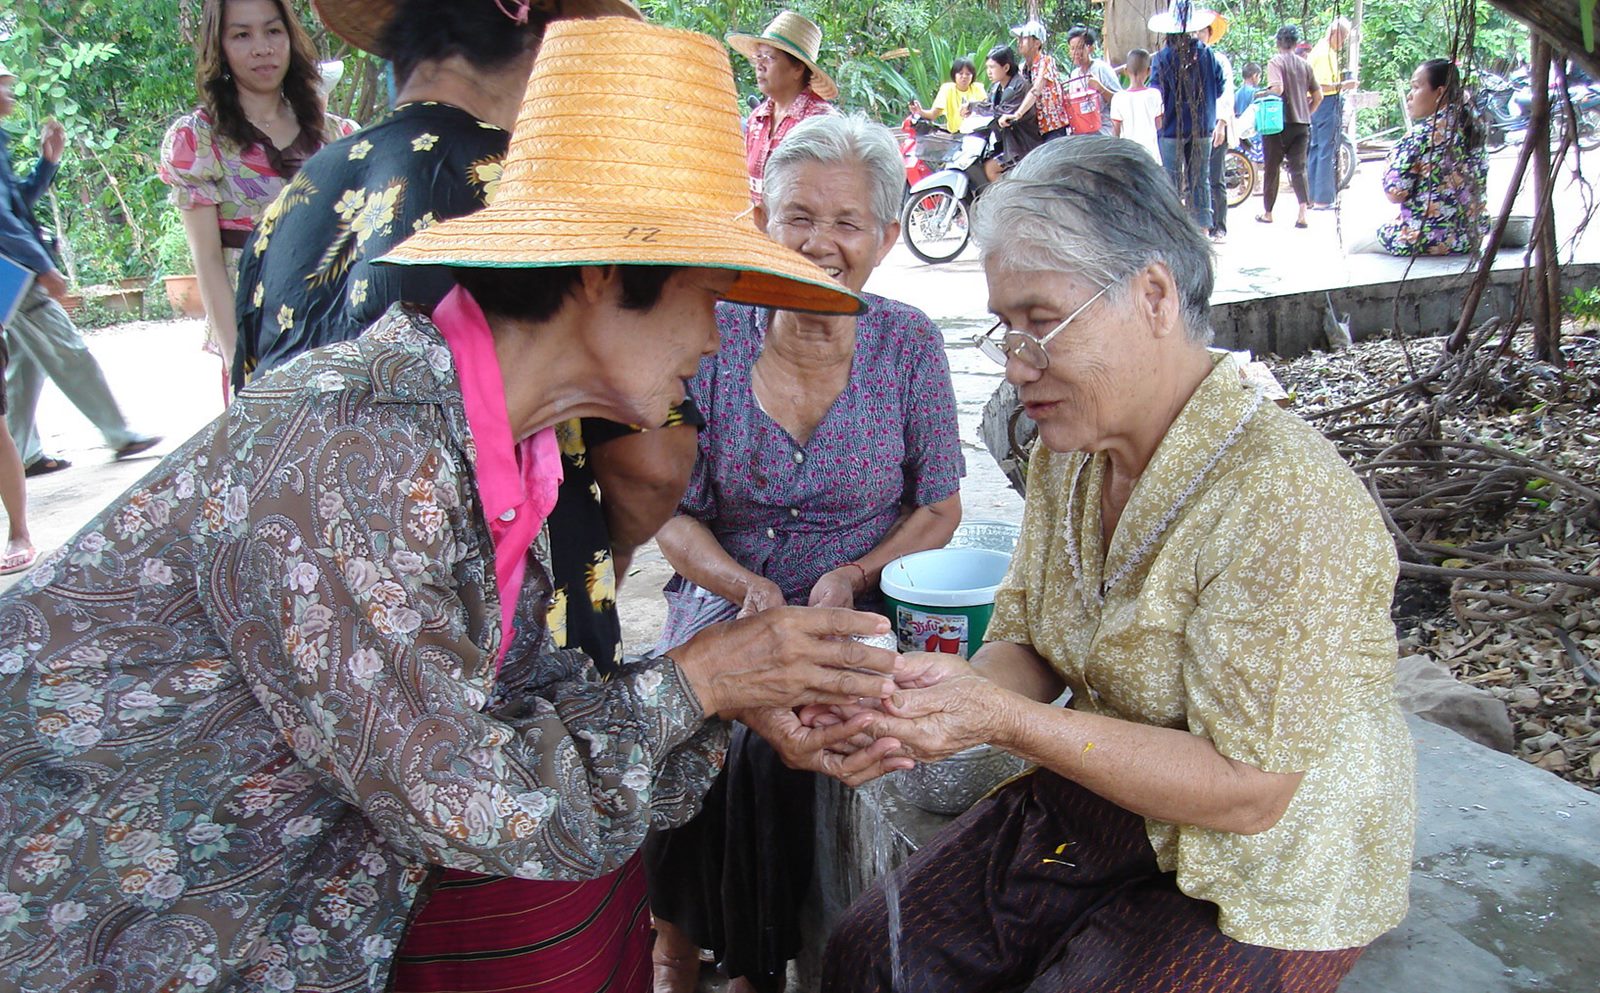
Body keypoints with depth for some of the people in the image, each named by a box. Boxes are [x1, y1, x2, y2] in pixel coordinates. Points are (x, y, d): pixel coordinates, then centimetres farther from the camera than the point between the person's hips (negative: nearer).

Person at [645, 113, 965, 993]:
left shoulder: (907, 343, -3)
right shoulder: (715, 335, -3)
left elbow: (939, 510, 3)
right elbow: (670, 513, 1)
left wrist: (850, 577, -13)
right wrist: (748, 587, -17)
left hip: (858, 614, -1)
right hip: (725, 601, 1)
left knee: (775, 749, -25)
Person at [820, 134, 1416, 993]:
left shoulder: (1282, 499, -27)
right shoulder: (1069, 452, -2)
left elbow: (1245, 792, -26)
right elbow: (1025, 645, 3)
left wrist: (1004, 720, -31)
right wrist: (959, 690, -21)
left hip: (1260, 872, -6)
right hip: (1088, 811, 7)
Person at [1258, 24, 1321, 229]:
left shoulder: (1275, 62, -6)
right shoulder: (1305, 64, 9)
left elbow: (1277, 89, -23)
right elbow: (1318, 96, 9)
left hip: (1279, 122, -4)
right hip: (1302, 124, 4)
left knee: (1271, 168, 9)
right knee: (1298, 168, 1)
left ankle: (1267, 212, 17)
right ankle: (1302, 211, -16)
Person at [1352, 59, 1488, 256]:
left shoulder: (1421, 135, -18)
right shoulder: (1473, 129, 6)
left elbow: (1395, 193, -18)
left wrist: (1394, 156, -2)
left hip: (1426, 241, -8)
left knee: (1354, 247, 13)